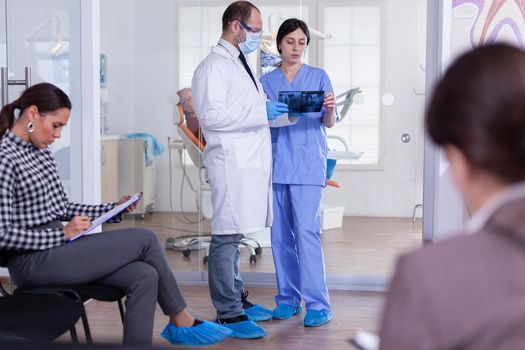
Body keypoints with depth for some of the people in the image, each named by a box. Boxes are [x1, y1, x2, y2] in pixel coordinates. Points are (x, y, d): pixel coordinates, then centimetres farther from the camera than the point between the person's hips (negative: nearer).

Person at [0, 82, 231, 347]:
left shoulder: (40, 151, 13)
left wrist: (113, 209, 6)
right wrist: (62, 234, -19)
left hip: (57, 247, 8)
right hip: (33, 260, -8)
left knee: (145, 277, -13)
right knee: (145, 239, -10)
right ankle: (181, 321, 10)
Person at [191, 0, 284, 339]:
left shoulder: (242, 65, 22)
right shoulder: (214, 66, -7)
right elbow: (211, 115, -18)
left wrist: (277, 111, 16)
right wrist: (261, 112, -17)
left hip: (251, 161, 9)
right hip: (231, 162, -9)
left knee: (235, 235, 15)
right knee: (227, 236, -6)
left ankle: (237, 298, 23)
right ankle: (229, 313, -2)